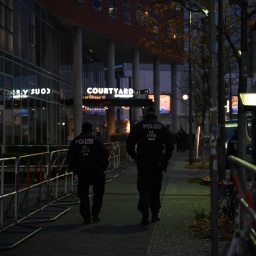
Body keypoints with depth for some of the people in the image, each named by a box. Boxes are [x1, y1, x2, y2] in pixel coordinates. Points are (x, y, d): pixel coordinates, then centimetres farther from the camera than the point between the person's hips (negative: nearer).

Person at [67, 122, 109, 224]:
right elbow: (104, 155, -4)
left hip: (81, 173, 2)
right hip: (96, 172, -2)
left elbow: (70, 157, 6)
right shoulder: (96, 140, -1)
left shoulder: (75, 141, 6)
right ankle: (95, 214, 7)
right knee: (98, 193, 14)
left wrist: (74, 169, 14)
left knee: (83, 195, 7)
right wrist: (102, 168, 7)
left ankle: (86, 218, 4)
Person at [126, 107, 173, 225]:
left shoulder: (139, 126, 3)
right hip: (157, 162, 2)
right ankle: (155, 213, 17)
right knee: (156, 188, 12)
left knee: (144, 188, -2)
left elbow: (129, 144, -2)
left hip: (143, 162, -2)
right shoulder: (162, 127, 8)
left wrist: (135, 157, 9)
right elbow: (170, 145, 5)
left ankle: (145, 212, -19)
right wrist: (165, 160, 14)